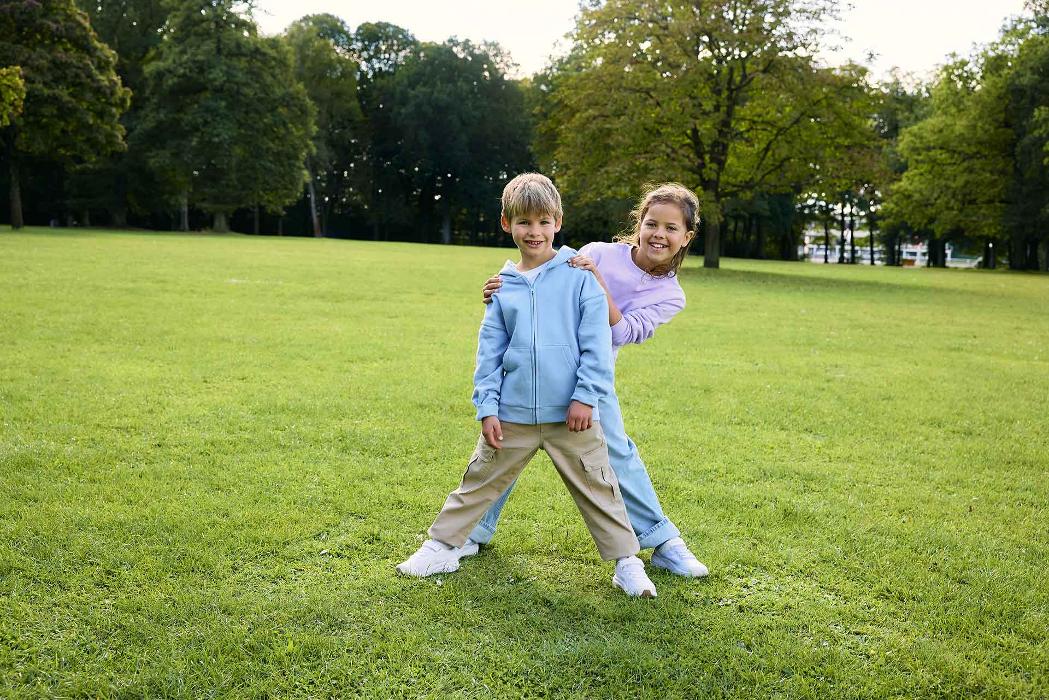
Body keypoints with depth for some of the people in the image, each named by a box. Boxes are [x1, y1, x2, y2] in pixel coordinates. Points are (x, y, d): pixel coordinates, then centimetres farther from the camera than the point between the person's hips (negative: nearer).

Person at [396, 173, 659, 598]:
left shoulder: (579, 275, -3)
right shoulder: (503, 287, 6)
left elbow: (596, 341, -5)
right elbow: (489, 351, 7)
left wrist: (586, 395, -11)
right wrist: (487, 407, 2)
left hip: (571, 414, -2)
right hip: (513, 414, 3)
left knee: (597, 488, 7)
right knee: (479, 481, 13)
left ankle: (626, 561, 20)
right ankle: (443, 545, 27)